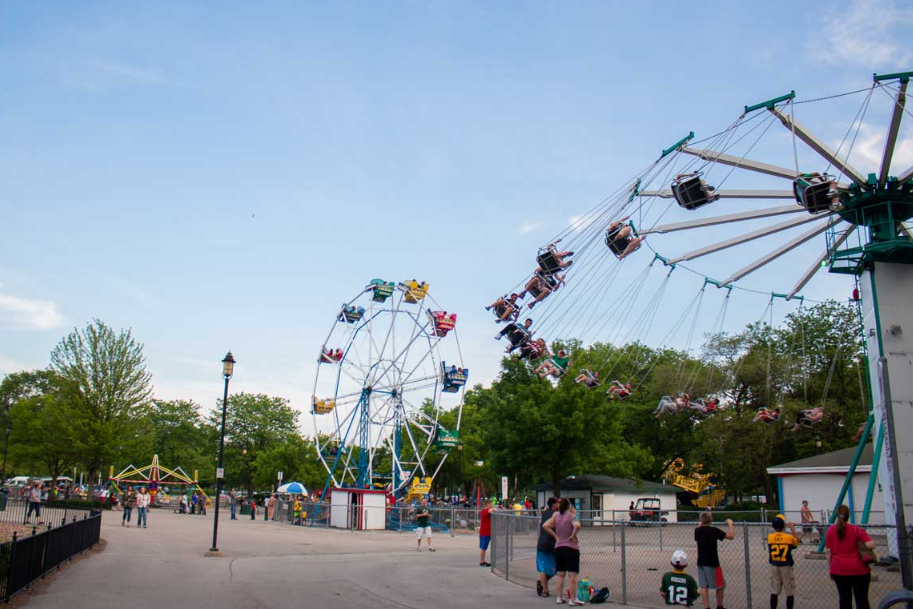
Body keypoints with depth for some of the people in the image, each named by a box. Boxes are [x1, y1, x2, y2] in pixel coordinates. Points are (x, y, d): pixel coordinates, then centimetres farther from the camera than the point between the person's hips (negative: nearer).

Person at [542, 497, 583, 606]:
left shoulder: (556, 515, 2)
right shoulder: (572, 516, -11)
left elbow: (545, 526, -4)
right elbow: (577, 526, -30)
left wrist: (556, 536, 0)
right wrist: (573, 536, -15)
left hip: (558, 547, 5)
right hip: (571, 548, -5)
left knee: (561, 574, 14)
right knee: (572, 574, 1)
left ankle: (559, 598, 18)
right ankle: (573, 599, 3)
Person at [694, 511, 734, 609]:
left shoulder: (697, 531, 1)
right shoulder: (714, 530, -14)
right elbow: (731, 536, -11)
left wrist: (700, 525, 34)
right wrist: (730, 524, 3)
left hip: (701, 562, 5)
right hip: (712, 563, -5)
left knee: (703, 586, 5)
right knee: (720, 585, 11)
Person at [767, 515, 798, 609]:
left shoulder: (770, 537, -5)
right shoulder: (789, 537, -12)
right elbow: (796, 543, 7)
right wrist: (793, 529, 8)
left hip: (774, 567, 3)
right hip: (786, 567, -3)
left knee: (774, 592, 8)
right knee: (790, 592, 9)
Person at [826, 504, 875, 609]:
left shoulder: (830, 530, 1)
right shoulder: (857, 530, -6)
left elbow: (828, 551, 3)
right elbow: (871, 545, -17)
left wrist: (830, 569, 12)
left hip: (838, 570, 2)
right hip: (858, 570, -2)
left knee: (844, 599, 10)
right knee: (862, 599, 5)